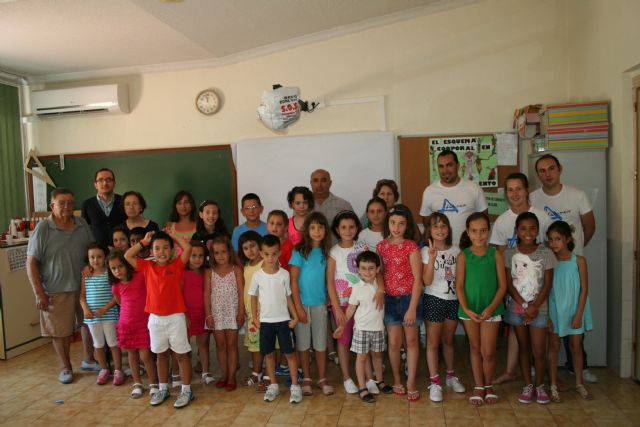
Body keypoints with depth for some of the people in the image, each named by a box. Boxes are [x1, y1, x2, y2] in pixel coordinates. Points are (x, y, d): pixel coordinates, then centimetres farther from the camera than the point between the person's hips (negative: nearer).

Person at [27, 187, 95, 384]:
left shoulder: (82, 225, 2)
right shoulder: (43, 229, -10)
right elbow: (31, 263, -9)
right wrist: (39, 293, -12)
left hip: (83, 287, 4)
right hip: (56, 292, -4)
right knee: (60, 331, 7)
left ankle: (89, 360, 34)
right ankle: (66, 367, 28)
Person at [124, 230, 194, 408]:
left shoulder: (177, 264, -5)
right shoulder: (147, 266, 4)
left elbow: (187, 248, -17)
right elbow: (127, 256, 3)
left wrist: (172, 235, -4)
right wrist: (144, 241, 4)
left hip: (175, 317, -3)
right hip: (155, 318, 4)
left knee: (181, 354, 6)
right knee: (161, 354, 17)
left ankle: (186, 390, 15)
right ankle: (163, 389, 30)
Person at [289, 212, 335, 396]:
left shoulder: (325, 252, 4)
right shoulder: (299, 251, -8)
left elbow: (327, 279, 9)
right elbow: (293, 281, -9)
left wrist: (327, 300, 1)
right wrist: (298, 307, -11)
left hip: (320, 303, 3)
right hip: (302, 303, -3)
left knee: (321, 343, 8)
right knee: (303, 343, 7)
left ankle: (322, 379, 20)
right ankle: (306, 379, 21)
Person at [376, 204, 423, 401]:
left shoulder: (411, 246, -10)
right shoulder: (382, 246, 2)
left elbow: (417, 279, -12)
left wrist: (412, 308, -16)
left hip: (409, 297, -3)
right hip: (390, 298, 3)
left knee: (411, 340, 8)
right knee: (394, 342, 8)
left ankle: (411, 382, 20)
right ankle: (397, 379, 26)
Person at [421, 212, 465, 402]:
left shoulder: (456, 250, 2)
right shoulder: (425, 251, -9)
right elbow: (427, 281, -16)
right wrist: (432, 258, -26)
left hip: (453, 299, 4)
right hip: (434, 300, -3)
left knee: (448, 340, 17)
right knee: (433, 342, 3)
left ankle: (451, 376, 33)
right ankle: (434, 382, 11)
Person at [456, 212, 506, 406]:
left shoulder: (496, 254, -5)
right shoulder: (463, 256, -4)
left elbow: (502, 285, -5)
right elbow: (459, 285, -5)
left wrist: (491, 307, -15)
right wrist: (466, 309, -15)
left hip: (491, 309, -1)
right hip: (469, 310, 1)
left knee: (488, 352, 2)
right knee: (475, 348, 13)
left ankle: (488, 385, 27)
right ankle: (478, 387, 28)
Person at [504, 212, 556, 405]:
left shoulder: (546, 253, -3)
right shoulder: (510, 254, -2)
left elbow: (547, 284, -4)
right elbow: (509, 284, -3)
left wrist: (535, 306, -13)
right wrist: (524, 305, -11)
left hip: (538, 307, -1)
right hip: (516, 307, 1)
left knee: (539, 351, -1)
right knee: (523, 347, 11)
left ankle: (540, 385, 20)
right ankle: (528, 386, 24)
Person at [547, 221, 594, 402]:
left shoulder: (579, 261, -7)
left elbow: (584, 289, -6)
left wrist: (578, 314, -10)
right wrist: (547, 315, -6)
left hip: (574, 310, 0)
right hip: (554, 310, 0)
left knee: (576, 346, 11)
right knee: (554, 347, 7)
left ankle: (579, 383, 28)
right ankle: (554, 385, 17)